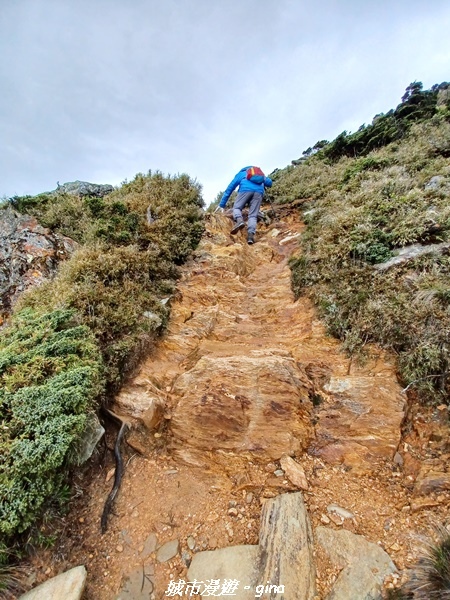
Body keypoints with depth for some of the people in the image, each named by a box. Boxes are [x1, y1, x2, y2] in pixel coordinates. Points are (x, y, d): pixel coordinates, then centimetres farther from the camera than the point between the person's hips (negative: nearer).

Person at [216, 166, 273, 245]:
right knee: (253, 215, 0)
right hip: (259, 191, 2)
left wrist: (222, 205, 30)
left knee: (236, 207, 9)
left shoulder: (240, 174, 34)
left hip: (246, 189, -2)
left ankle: (239, 220, -24)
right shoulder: (260, 173, 41)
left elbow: (229, 189, 30)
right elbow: (269, 182, 30)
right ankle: (251, 234, -23)